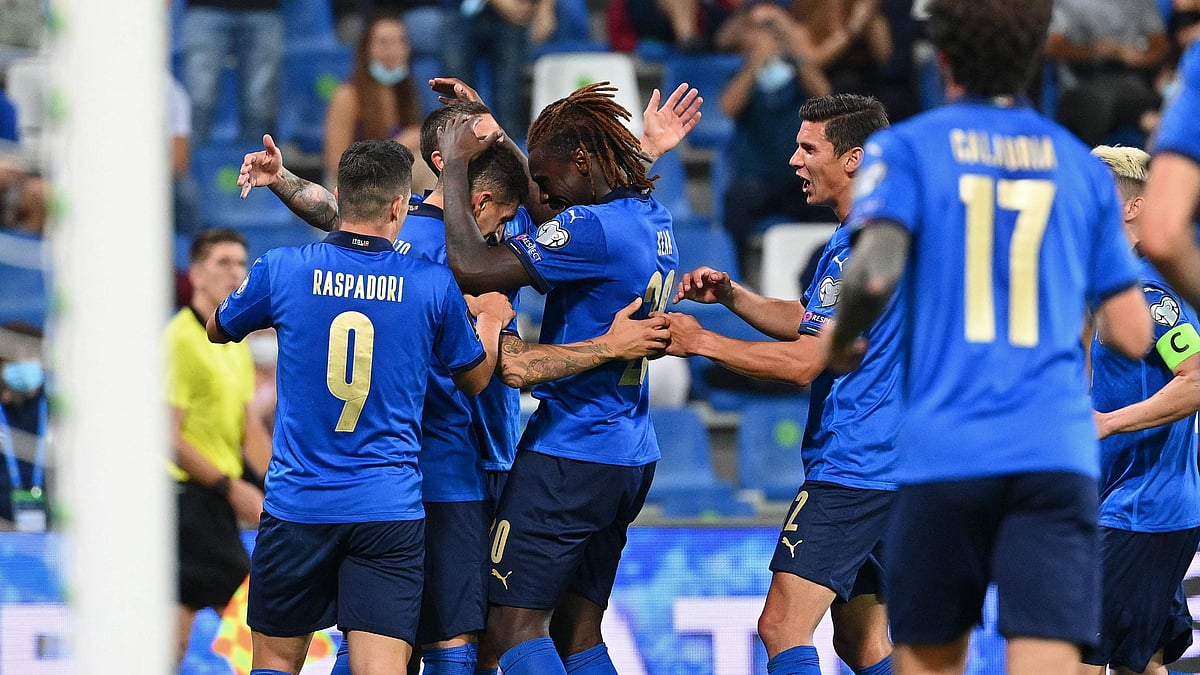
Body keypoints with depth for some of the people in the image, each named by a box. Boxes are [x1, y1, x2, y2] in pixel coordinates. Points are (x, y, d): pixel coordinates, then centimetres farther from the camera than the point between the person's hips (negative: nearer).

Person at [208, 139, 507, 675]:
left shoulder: (281, 270, -3)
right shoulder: (434, 285, -3)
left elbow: (218, 329, 18)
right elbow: (475, 379, 14)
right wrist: (489, 319, 34)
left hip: (297, 504, 1)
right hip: (391, 507, -1)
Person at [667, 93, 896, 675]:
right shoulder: (845, 242, 15)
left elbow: (804, 362, -19)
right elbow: (806, 322, 29)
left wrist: (701, 342, -10)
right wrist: (730, 295, 13)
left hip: (853, 470, -11)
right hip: (882, 469, 11)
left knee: (781, 627, -13)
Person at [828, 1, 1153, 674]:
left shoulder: (906, 149, 4)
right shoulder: (1082, 165, 13)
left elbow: (874, 272, -13)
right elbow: (1132, 336, 11)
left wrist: (840, 341, 7)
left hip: (944, 449, -1)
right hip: (1058, 455, 1)